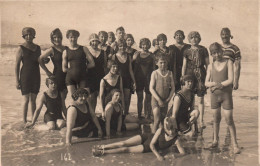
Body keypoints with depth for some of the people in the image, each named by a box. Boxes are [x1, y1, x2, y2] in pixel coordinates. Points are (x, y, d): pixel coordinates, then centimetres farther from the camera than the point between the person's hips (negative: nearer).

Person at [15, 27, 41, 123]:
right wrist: (17, 80, -10)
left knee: (33, 99, 10)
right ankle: (24, 120, 8)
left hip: (36, 76, 4)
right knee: (26, 99, -3)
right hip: (25, 76, -4)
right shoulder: (21, 49, -5)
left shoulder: (37, 48, 10)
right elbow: (16, 65, -6)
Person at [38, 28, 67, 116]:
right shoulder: (52, 50, -6)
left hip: (66, 76, 5)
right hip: (57, 76, -5)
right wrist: (47, 72, -7)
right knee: (60, 98, -2)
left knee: (63, 98, 11)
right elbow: (40, 59, -8)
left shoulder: (66, 49, 10)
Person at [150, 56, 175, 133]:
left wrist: (168, 99, -3)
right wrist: (159, 100, -12)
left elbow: (173, 88, 7)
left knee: (163, 120, 8)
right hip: (156, 100, -3)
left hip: (165, 101, 3)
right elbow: (151, 88, -7)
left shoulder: (169, 73, 5)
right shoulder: (155, 73, -4)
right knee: (157, 120, -11)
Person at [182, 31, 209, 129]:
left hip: (200, 75, -1)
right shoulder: (187, 51, 9)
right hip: (189, 74, 2)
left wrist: (208, 77, 0)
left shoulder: (203, 50, 5)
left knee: (200, 99, -2)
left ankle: (201, 121, 3)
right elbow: (184, 66, 10)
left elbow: (207, 64, 6)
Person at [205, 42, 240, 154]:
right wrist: (214, 83, -18)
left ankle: (235, 144, 5)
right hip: (214, 95, 3)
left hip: (226, 95, -3)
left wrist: (218, 85, -14)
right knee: (216, 119, 11)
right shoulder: (211, 66, 5)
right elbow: (206, 83, 1)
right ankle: (215, 141, 25)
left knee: (229, 120, -4)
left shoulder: (228, 62, -3)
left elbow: (230, 80, -11)